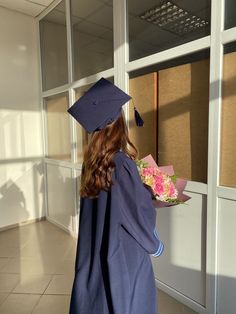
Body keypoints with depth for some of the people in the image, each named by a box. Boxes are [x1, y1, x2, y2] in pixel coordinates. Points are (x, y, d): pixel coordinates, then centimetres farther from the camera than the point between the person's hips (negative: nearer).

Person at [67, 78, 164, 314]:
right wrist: (155, 244, 0)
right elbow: (140, 214, -17)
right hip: (124, 253, -6)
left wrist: (142, 192, 13)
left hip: (93, 251, 7)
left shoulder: (91, 162, -5)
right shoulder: (122, 163, -25)